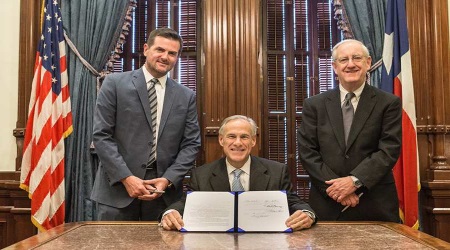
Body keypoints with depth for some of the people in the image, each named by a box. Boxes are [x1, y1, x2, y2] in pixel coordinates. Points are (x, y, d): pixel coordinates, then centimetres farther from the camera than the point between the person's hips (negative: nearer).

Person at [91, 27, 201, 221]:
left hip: (165, 191, 2)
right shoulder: (115, 84, 0)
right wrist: (126, 177, -12)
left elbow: (191, 144, 6)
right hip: (117, 187, -1)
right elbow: (101, 135, -4)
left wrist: (168, 179, -8)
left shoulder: (186, 96, 8)